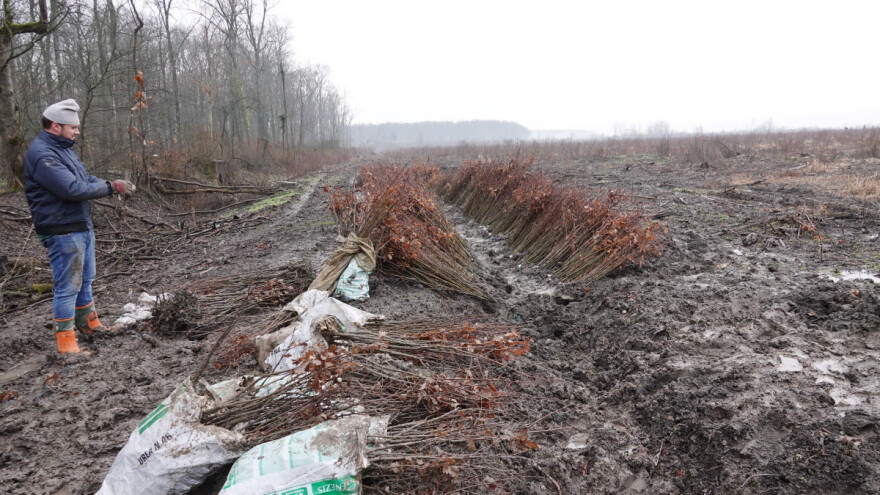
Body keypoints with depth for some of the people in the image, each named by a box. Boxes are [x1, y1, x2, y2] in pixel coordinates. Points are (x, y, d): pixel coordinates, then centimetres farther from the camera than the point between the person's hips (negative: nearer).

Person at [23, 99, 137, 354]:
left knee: (84, 280, 21)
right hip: (63, 232, -10)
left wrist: (114, 185, -3)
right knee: (67, 287, -4)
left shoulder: (63, 148, 13)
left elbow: (86, 179, 14)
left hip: (82, 226, 10)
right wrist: (111, 187, -18)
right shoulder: (42, 154, -20)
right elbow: (73, 189, -27)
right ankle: (66, 341, 4)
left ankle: (89, 323, 36)